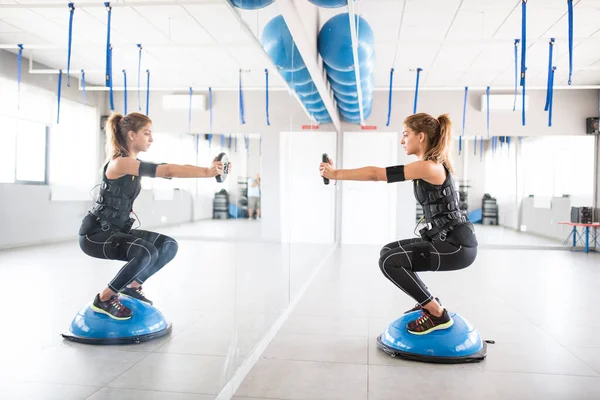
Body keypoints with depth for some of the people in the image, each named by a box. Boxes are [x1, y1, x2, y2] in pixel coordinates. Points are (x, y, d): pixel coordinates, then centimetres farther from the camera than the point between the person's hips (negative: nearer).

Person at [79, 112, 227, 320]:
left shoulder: (135, 165, 9)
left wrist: (208, 170, -12)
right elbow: (167, 171, -29)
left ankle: (132, 286, 13)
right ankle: (104, 299, -12)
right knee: (147, 252, -31)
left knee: (168, 246, 1)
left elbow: (167, 171, 1)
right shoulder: (120, 163, -20)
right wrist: (207, 172, -30)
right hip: (95, 233, -9)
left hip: (117, 230, 9)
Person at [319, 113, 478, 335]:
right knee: (389, 252, 18)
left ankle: (437, 315, -5)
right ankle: (427, 303, 24)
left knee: (390, 262, -16)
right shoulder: (429, 165, 12)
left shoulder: (428, 167, -19)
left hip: (458, 245, -10)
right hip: (448, 240, 10)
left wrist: (336, 174, -13)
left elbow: (377, 174, -20)